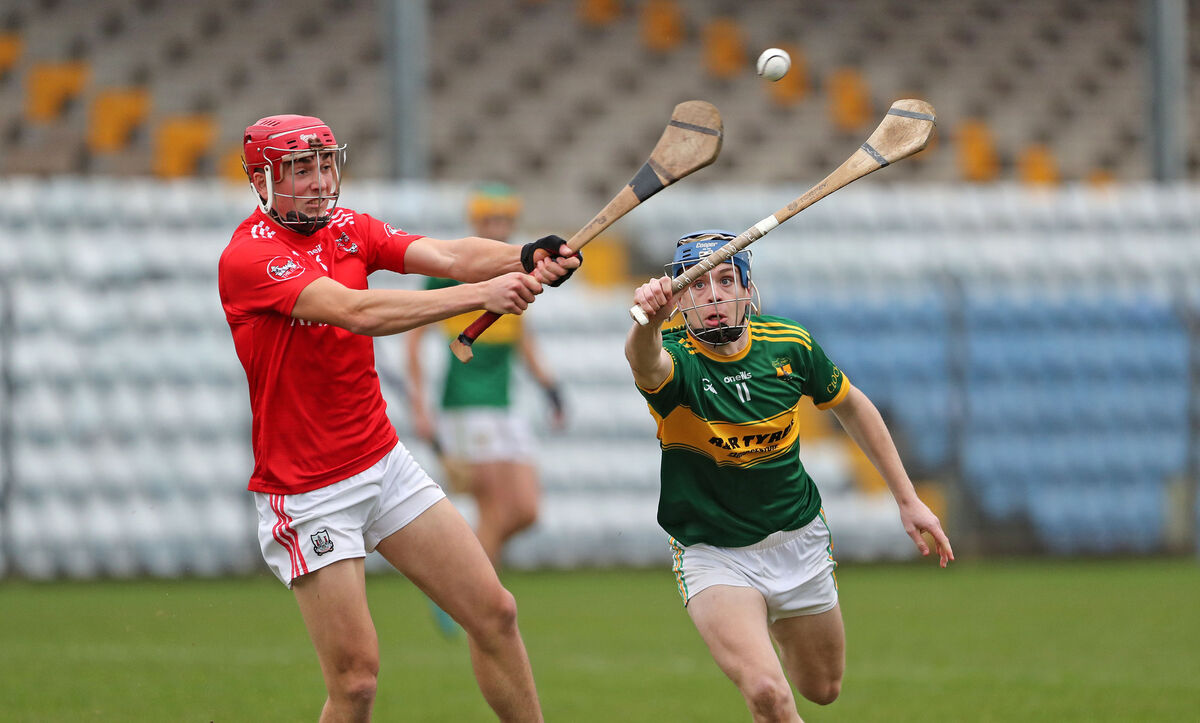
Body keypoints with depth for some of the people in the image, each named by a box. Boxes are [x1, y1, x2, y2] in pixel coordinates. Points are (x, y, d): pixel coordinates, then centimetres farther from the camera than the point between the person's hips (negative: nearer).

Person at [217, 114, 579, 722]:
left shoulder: (346, 228, 6)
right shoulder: (248, 257, -17)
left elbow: (447, 256, -10)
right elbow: (357, 312, -31)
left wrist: (524, 260, -31)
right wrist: (480, 294, -38)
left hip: (384, 462, 7)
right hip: (307, 494, -7)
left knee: (494, 613, 6)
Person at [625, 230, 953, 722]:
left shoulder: (790, 346, -9)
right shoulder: (673, 358, -21)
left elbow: (852, 407, 9)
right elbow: (645, 362, -48)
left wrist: (907, 499, 9)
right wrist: (648, 323, -72)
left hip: (800, 541, 4)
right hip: (713, 552, -4)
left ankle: (780, 627, 55)